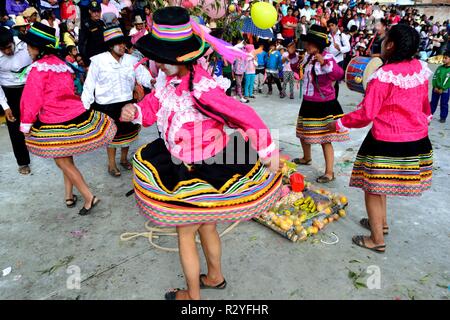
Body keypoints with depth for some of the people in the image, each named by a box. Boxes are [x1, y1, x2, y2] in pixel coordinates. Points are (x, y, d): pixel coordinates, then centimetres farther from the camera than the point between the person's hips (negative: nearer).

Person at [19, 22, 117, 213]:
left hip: (55, 124, -7)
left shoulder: (39, 68, -15)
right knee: (67, 158, 19)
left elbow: (31, 99, -13)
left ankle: (89, 197, 7)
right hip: (75, 116, 7)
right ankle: (69, 196, 29)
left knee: (62, 162, 6)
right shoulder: (60, 63, 8)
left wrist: (26, 125, -3)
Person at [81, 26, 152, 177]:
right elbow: (89, 85, -9)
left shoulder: (131, 60, -4)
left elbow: (143, 75, -10)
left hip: (127, 103, 3)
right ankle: (111, 164, 31)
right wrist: (84, 106, -10)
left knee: (127, 132, 17)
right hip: (107, 106, -3)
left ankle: (124, 158, 42)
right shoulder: (99, 61, -12)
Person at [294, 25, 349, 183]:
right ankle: (306, 158, 47)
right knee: (303, 133, 22)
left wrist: (324, 63, -47)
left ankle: (329, 173, 0)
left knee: (325, 139, -7)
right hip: (308, 103, 9)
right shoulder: (308, 57, 7)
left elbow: (339, 74, -34)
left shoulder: (327, 57, -17)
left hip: (324, 105, -8)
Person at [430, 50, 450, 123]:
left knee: (444, 104, 5)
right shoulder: (440, 67, 4)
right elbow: (434, 77, 3)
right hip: (436, 88, 4)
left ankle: (443, 117, 15)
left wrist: (442, 89, -16)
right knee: (433, 102, 11)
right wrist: (435, 87, -7)